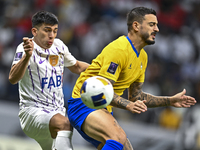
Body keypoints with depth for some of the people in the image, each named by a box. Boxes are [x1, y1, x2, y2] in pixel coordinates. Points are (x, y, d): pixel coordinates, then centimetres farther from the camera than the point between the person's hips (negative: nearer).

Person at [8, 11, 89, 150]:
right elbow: (13, 79, -29)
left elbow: (76, 67, 29)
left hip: (58, 111, 8)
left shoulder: (59, 46, 9)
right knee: (63, 123, -36)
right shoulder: (26, 48, -12)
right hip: (33, 111, -8)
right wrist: (27, 56, -44)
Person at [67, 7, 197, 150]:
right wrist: (128, 105, -36)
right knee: (119, 138, -35)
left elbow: (136, 96, 19)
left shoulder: (142, 56, 13)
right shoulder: (119, 49, -18)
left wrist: (170, 101, 13)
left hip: (103, 111, 10)